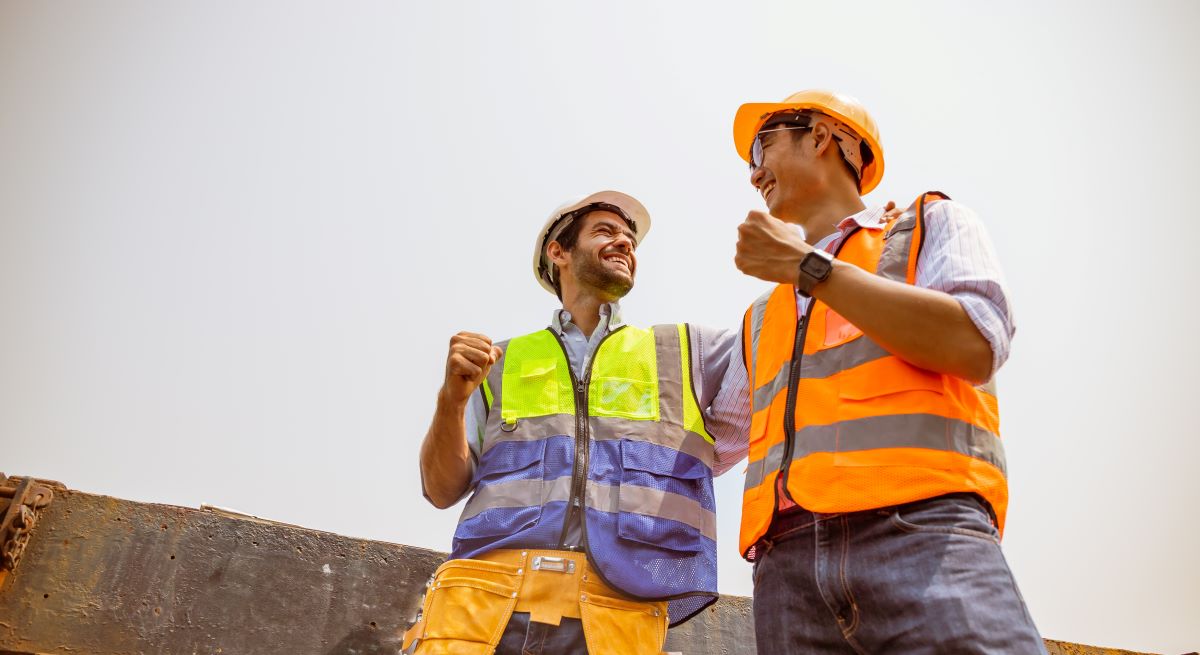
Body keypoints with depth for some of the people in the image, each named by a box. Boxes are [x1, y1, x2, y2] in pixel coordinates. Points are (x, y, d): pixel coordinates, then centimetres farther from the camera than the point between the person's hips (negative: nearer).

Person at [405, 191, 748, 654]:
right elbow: (442, 489, 14)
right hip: (485, 595, 1)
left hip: (615, 611, 0)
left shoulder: (684, 353, 20)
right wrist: (453, 397, -3)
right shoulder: (505, 363, 20)